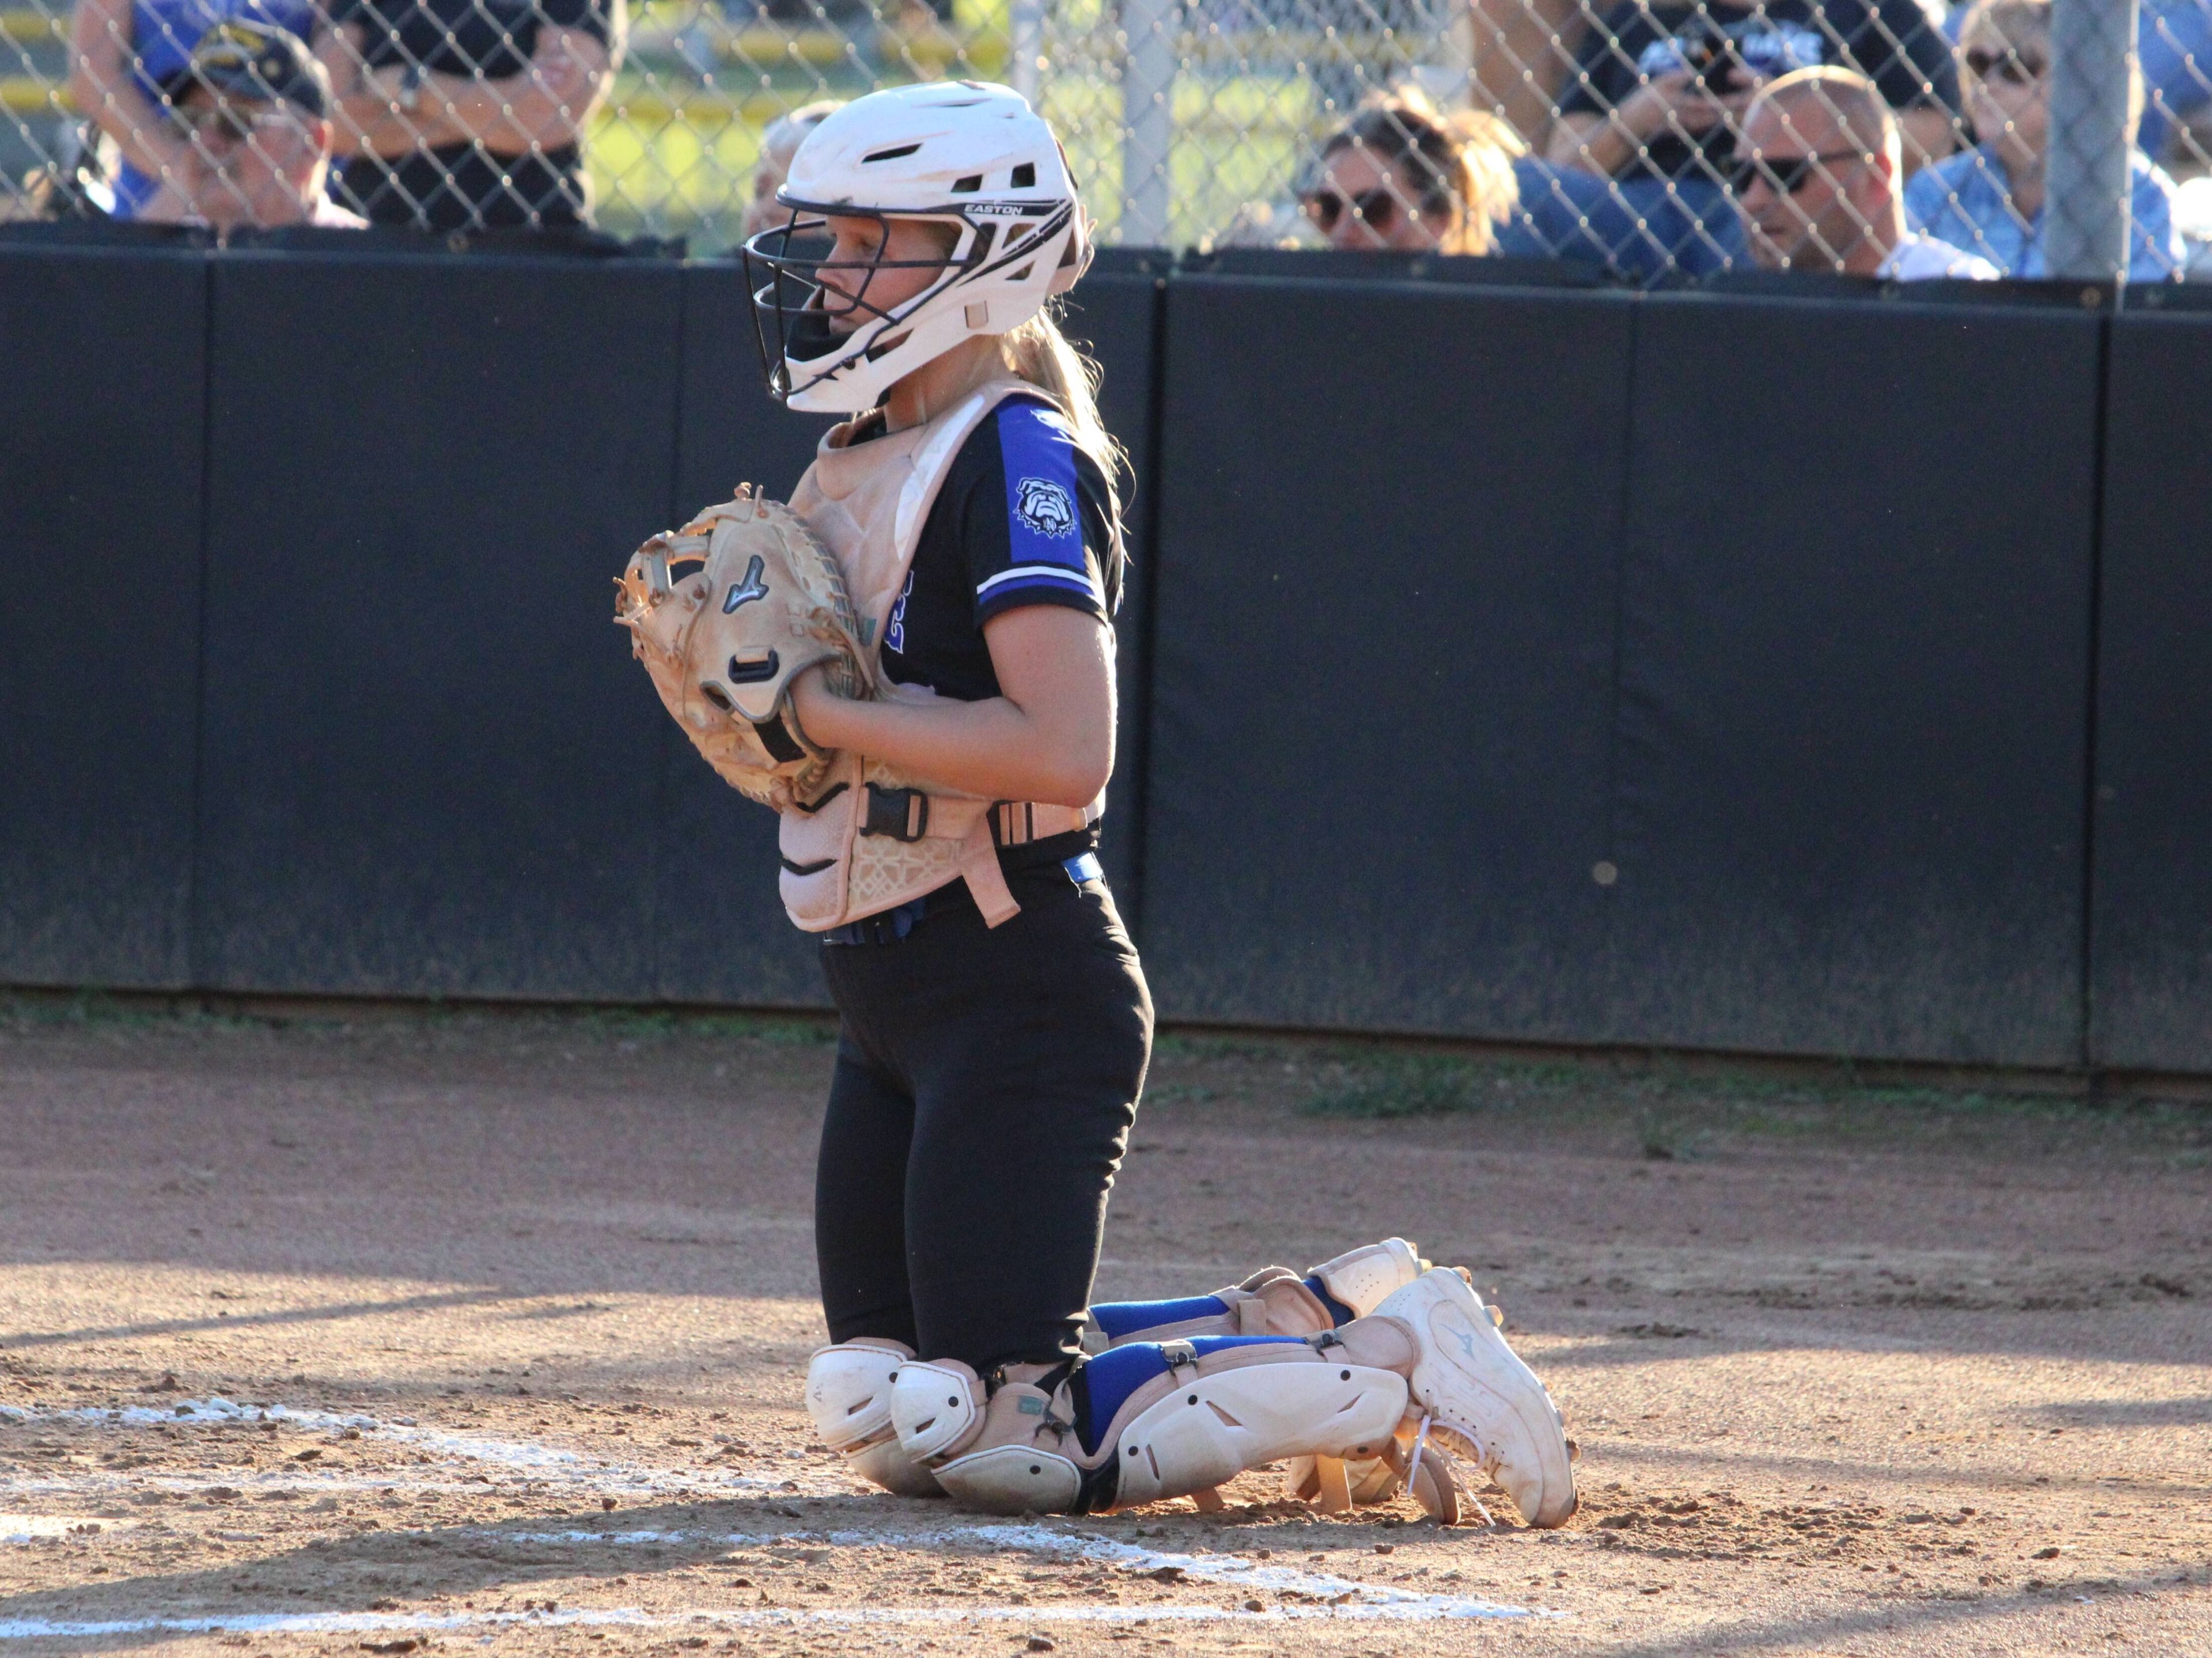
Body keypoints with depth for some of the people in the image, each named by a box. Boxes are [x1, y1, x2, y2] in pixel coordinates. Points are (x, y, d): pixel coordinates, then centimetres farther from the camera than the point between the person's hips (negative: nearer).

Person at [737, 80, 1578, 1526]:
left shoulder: (1016, 458, -15)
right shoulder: (865, 457, 13)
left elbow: (1063, 751, -27)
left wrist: (818, 711, -22)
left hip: (1019, 986, -10)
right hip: (896, 997, 10)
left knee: (999, 1438, -13)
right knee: (887, 1414, 13)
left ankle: (1392, 1371, -1)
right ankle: (1290, 1346, 21)